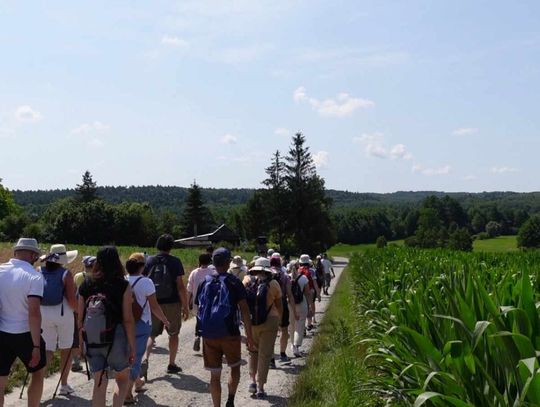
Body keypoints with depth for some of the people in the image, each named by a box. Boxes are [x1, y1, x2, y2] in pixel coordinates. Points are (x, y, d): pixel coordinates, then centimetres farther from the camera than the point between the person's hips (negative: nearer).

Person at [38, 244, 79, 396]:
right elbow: (72, 299, -15)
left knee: (47, 350, 10)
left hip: (43, 314, 3)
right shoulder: (66, 274, -10)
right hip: (63, 314, -3)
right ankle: (64, 385, 21)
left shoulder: (39, 272, 2)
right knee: (66, 349, 13)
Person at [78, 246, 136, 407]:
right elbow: (128, 319, -10)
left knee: (99, 384, 14)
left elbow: (80, 318, 4)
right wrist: (132, 346, -3)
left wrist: (81, 343, 15)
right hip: (115, 340, -3)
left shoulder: (86, 285, 1)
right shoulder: (123, 286, -9)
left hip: (91, 342, 3)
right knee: (123, 379, 18)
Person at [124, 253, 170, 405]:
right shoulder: (145, 282, -15)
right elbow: (154, 307, -13)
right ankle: (128, 394, 2)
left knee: (132, 354, 23)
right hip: (141, 324, -5)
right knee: (136, 357, 3)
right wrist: (165, 321, 2)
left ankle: (138, 382, 43)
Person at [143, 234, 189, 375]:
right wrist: (185, 306, -5)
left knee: (152, 334, 14)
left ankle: (145, 359, -6)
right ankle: (172, 364, 18)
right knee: (173, 334, 13)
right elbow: (180, 286, -11)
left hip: (153, 304, 3)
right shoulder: (175, 262, -8)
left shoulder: (148, 261, 1)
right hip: (172, 303, -2)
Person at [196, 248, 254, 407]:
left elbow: (199, 308, 10)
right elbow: (244, 310, -10)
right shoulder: (234, 282, -7)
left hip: (209, 335, 3)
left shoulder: (205, 283, 4)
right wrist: (249, 335, -5)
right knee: (235, 367, 19)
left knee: (215, 375, 10)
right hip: (230, 334, -2)